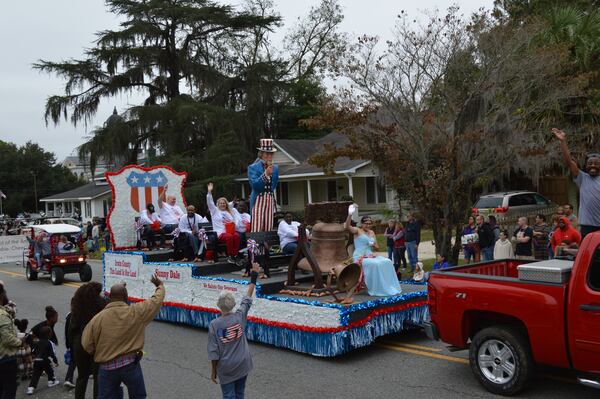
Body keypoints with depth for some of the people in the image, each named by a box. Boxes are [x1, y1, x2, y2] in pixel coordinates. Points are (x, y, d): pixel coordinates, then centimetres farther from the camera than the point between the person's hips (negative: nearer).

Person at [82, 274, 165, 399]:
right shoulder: (136, 312, -9)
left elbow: (87, 346, -5)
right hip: (131, 364, 0)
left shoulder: (98, 318, -8)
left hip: (107, 368, 1)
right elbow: (156, 300, 5)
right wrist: (160, 286, 24)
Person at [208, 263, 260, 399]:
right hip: (242, 365, 2)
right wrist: (254, 276, 12)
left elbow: (213, 352, -12)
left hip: (226, 369, -2)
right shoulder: (239, 317, -11)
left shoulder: (214, 325, -16)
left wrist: (213, 371, 1)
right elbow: (247, 299, 3)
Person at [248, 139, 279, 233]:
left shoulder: (275, 168, 13)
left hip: (270, 200, 4)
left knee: (268, 229, 4)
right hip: (258, 201, -4)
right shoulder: (253, 168, 0)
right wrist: (266, 174, -20)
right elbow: (254, 184, -14)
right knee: (256, 228, -8)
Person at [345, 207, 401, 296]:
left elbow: (377, 248, 21)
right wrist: (350, 214, -37)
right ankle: (377, 290, -22)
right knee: (376, 264, -31)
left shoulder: (372, 233, 18)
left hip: (370, 256, 7)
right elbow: (347, 227, -23)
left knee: (387, 262, -14)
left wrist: (373, 245, -3)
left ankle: (388, 288, -8)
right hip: (360, 257, -7)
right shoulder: (357, 231, -1)